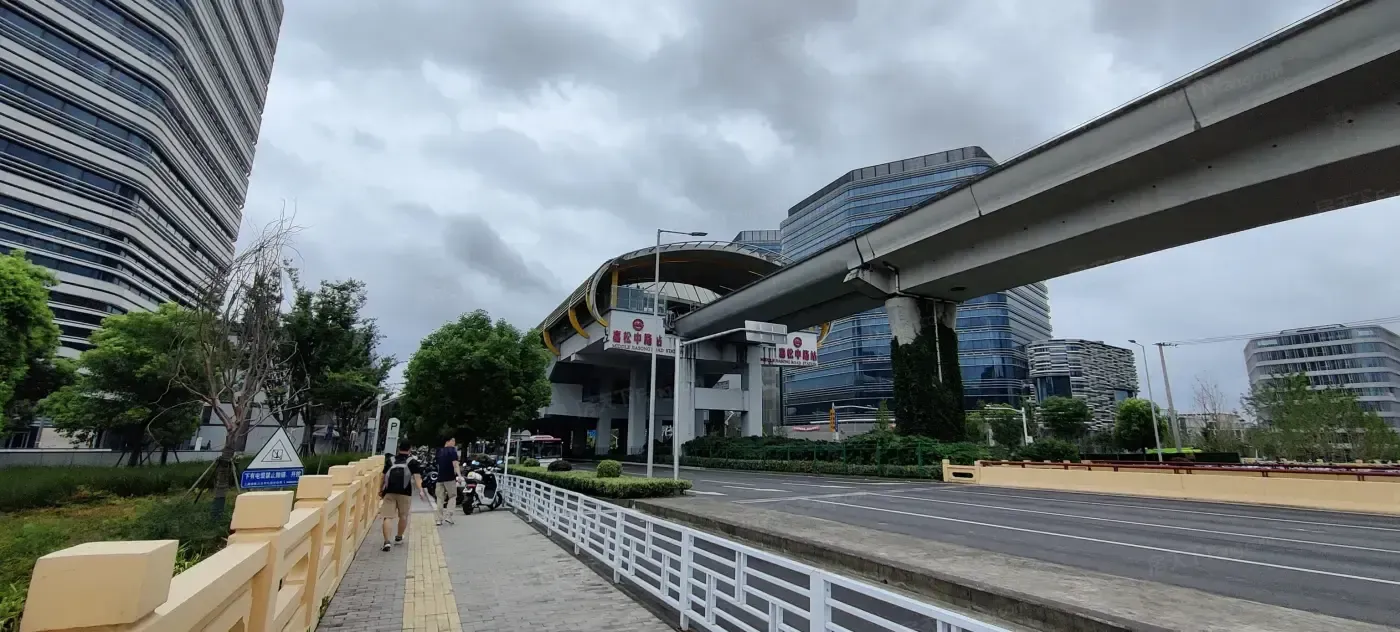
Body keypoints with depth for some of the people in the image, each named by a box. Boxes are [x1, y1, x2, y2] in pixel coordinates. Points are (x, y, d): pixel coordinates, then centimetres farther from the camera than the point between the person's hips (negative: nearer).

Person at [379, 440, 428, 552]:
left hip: (389, 492, 2)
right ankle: (399, 538, 32)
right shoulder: (413, 462, 5)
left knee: (387, 517, -1)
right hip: (405, 493, -1)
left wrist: (381, 490, 36)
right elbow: (417, 477, -9)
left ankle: (386, 542, -14)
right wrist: (420, 490, -17)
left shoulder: (389, 460, 15)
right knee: (403, 516, 17)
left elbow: (384, 477, 21)